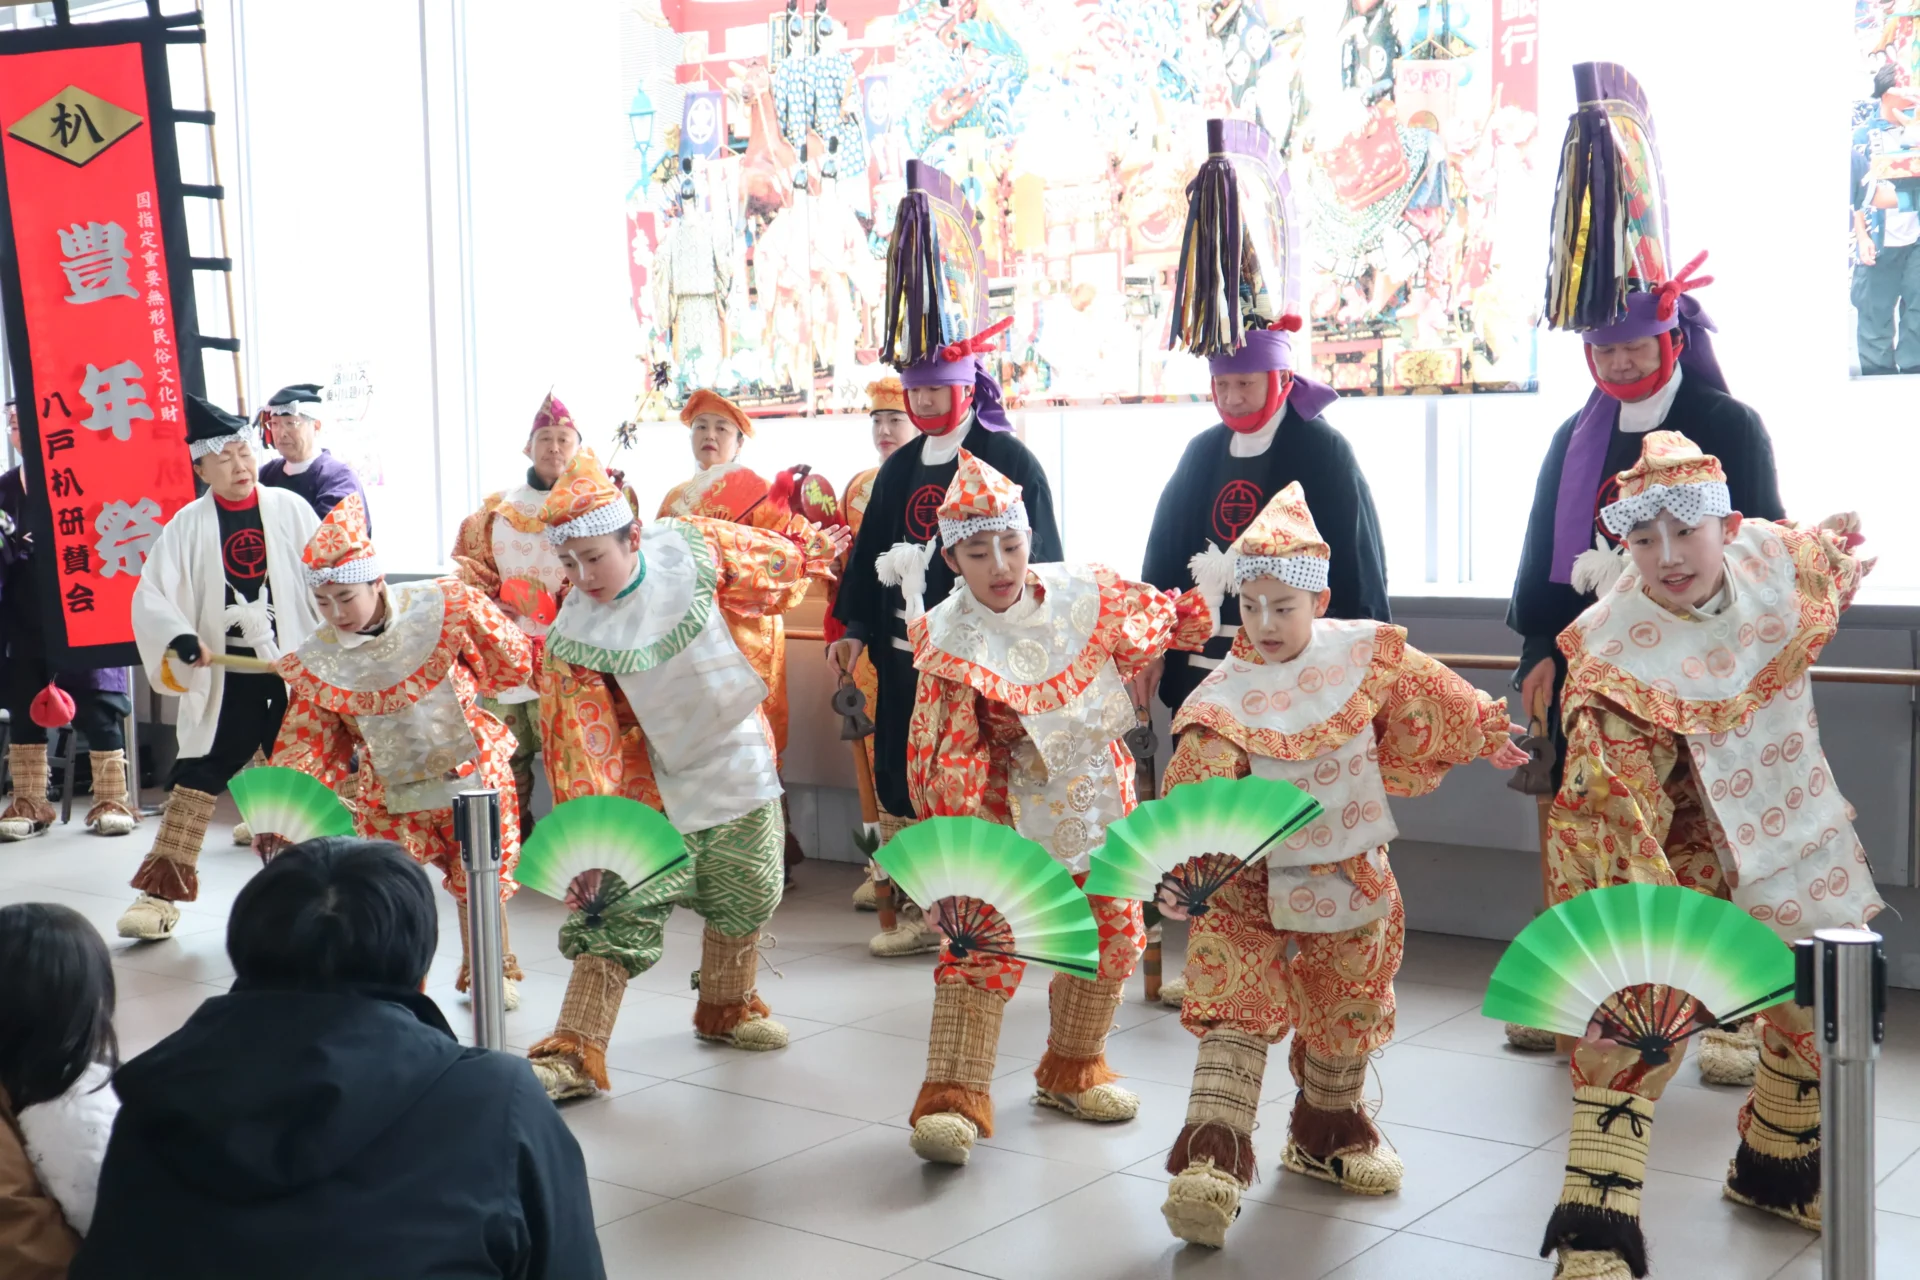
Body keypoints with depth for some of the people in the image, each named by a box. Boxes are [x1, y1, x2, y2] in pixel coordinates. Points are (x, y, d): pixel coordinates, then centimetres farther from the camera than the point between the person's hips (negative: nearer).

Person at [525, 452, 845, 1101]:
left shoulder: (693, 549, -15)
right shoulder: (571, 638, -20)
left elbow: (773, 567, 4)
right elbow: (580, 744, -19)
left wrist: (813, 555, 22)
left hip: (737, 762, 3)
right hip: (649, 785, -3)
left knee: (742, 901, 16)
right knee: (614, 918, -8)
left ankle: (726, 1008, 39)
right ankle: (574, 1054, -4)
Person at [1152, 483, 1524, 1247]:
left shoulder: (1365, 657, -8)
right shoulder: (1225, 700, -17)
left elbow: (1430, 699, 8)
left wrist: (1495, 734, 16)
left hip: (1350, 880, 4)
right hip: (1252, 887, -3)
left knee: (1346, 1015, 17)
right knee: (1235, 1014, -11)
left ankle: (1329, 1133, 38)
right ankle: (1213, 1158, -12)